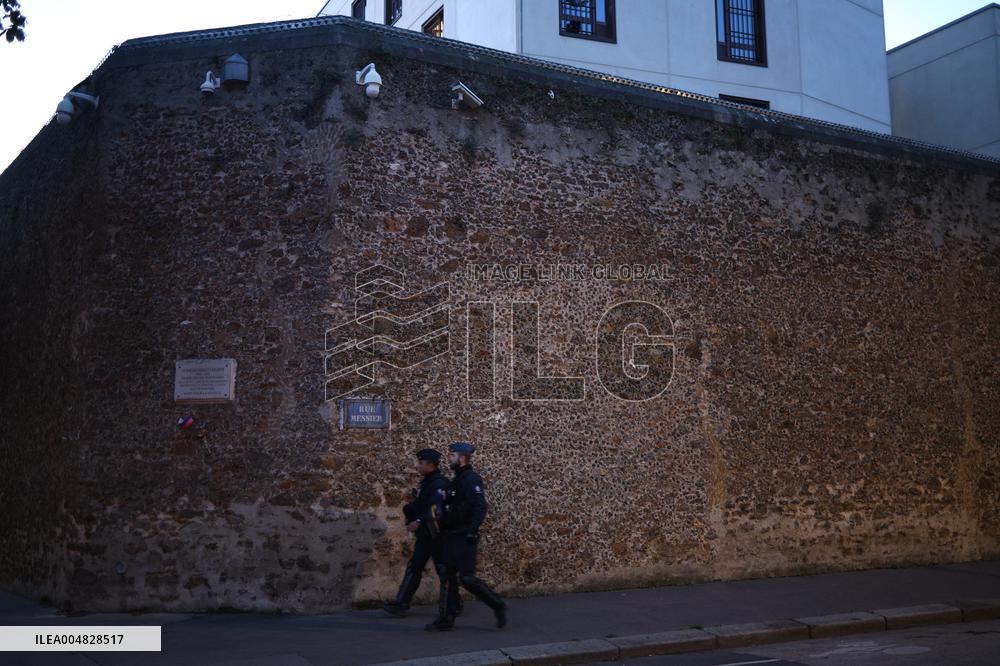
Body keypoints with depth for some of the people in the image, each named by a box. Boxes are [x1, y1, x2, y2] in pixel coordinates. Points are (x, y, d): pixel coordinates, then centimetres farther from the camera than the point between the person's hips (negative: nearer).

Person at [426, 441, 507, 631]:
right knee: (449, 577, 8)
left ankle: (497, 605, 6)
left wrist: (472, 531, -27)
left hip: (464, 537, -9)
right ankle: (447, 619, 11)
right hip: (451, 536, 9)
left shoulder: (471, 479, -13)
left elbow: (480, 507, -22)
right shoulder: (457, 480, 17)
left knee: (467, 577, -10)